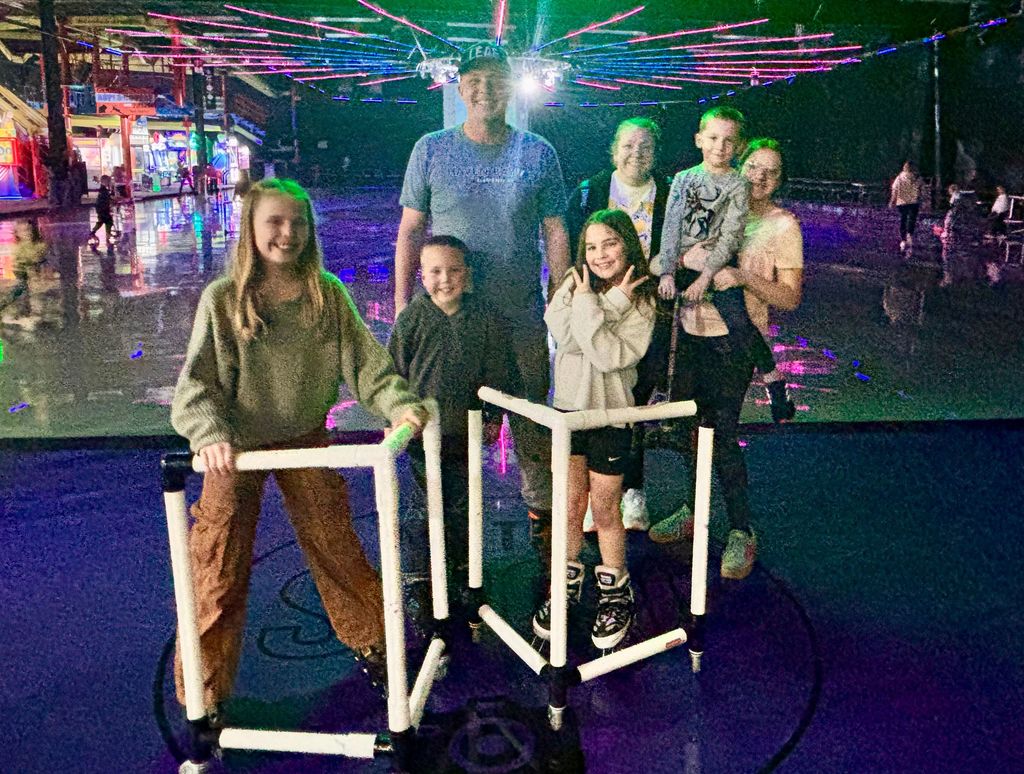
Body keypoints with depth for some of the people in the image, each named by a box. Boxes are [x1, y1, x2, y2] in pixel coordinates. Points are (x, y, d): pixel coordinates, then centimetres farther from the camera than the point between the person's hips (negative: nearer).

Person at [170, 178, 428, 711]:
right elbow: (197, 381, -14)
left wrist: (398, 403, -25)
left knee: (337, 545, 13)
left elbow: (364, 360, -8)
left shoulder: (326, 294, -6)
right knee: (219, 571, 5)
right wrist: (211, 434, -31)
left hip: (305, 438, 2)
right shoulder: (223, 298, -12)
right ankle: (203, 693, 23)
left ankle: (370, 641, 37)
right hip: (237, 447, -1)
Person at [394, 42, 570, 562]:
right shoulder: (431, 150, 2)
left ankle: (542, 511, 28)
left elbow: (555, 233, 6)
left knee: (532, 421, 10)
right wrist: (402, 303, -1)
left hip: (523, 319, 0)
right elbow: (410, 231, 4)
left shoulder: (538, 153, 4)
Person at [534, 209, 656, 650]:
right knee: (570, 504, 8)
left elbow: (609, 356, -22)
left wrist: (589, 304, -19)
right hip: (568, 406, 3)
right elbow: (564, 337, -15)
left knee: (604, 510, 6)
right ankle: (566, 582, 27)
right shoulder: (572, 287, 3)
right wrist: (607, 303, -17)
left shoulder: (641, 303, -7)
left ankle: (615, 590, 26)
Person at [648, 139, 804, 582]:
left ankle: (741, 533, 7)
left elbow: (791, 298, -7)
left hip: (733, 340, -5)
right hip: (692, 330, 5)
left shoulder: (783, 225, -2)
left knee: (722, 433, -8)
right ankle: (694, 511, 31)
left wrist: (743, 278, -21)